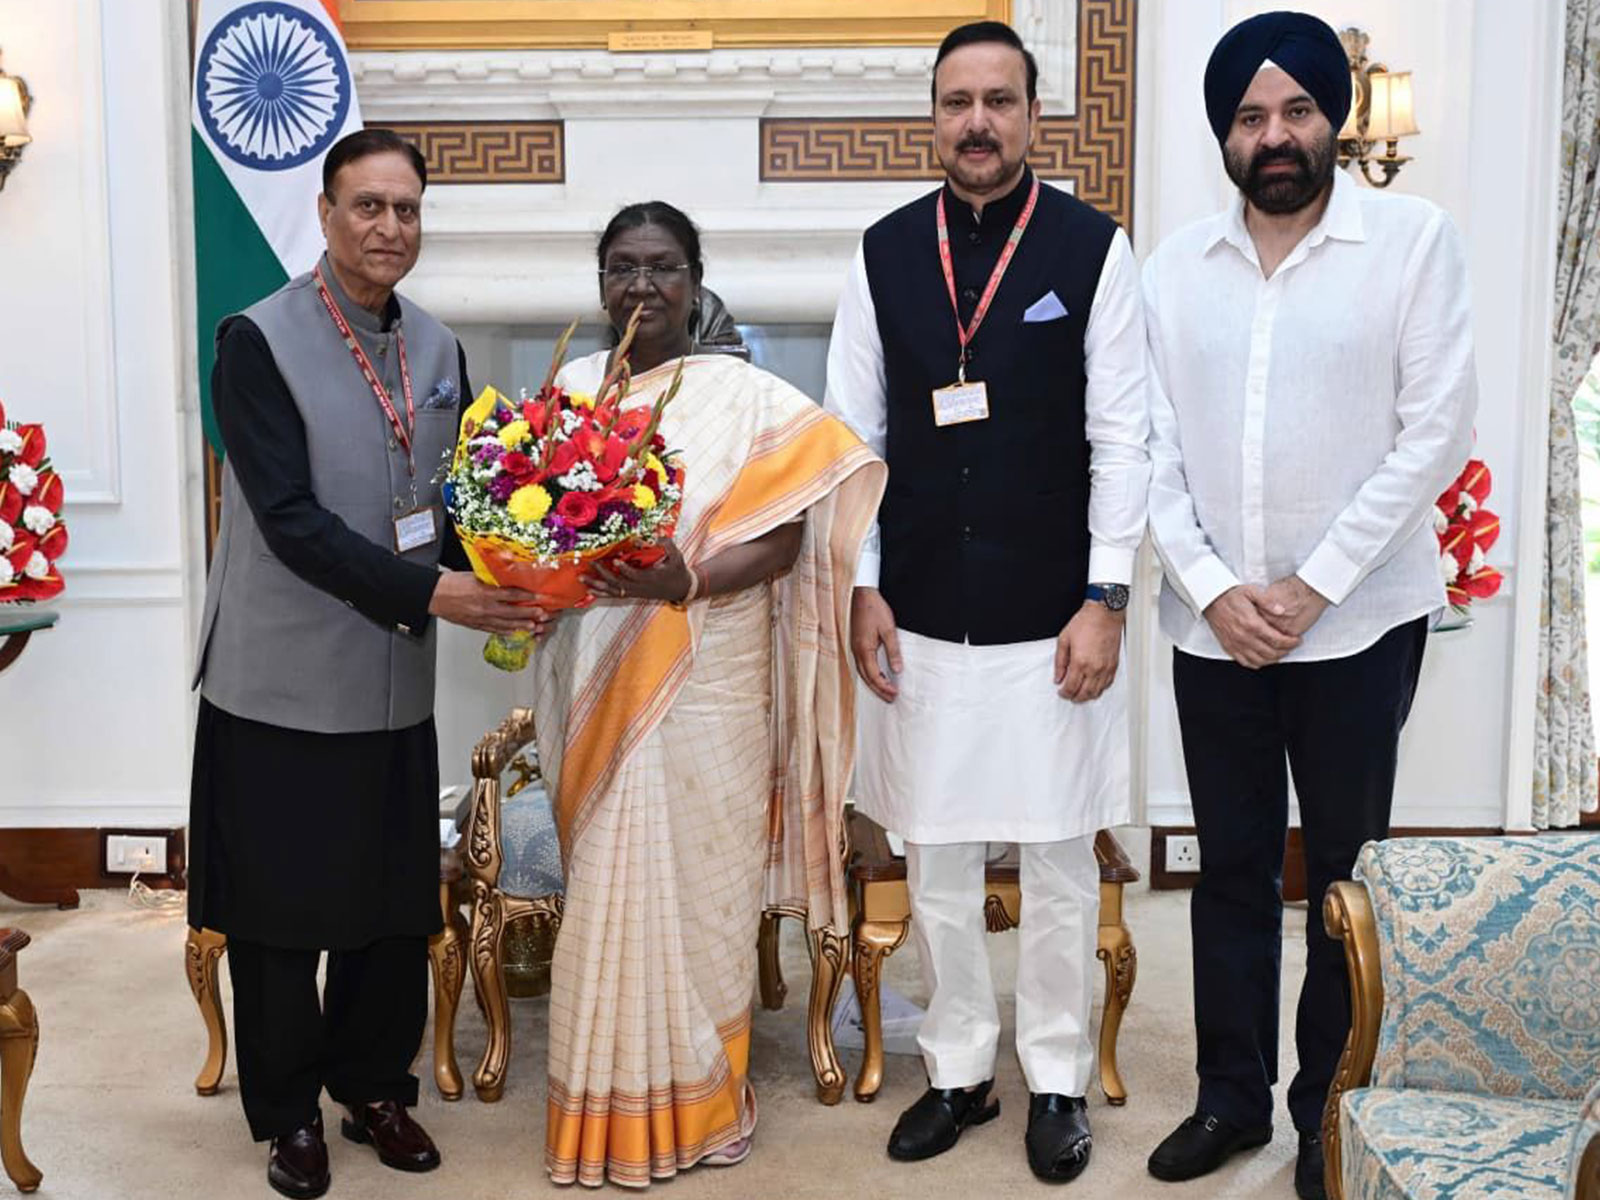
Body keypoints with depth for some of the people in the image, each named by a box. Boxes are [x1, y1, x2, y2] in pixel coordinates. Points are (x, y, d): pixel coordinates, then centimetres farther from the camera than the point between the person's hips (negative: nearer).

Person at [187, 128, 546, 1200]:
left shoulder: (439, 348, 7)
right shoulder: (259, 341, -11)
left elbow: (454, 498, 10)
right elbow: (290, 517, -19)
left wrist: (503, 586, -10)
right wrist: (428, 592, -26)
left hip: (396, 683, 5)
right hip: (284, 683, -5)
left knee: (394, 906, 15)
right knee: (281, 910, 9)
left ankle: (375, 1087, 34)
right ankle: (288, 1113, 27)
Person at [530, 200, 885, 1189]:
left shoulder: (747, 395, -2)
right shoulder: (566, 392, 10)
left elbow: (783, 535, -8)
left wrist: (688, 579, -24)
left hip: (705, 686, -3)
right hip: (595, 681, 3)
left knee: (692, 879, 4)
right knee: (608, 887, 7)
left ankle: (695, 1104, 21)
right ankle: (612, 1108, 21)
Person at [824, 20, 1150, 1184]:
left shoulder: (1094, 247, -4)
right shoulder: (884, 253, 3)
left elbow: (1122, 435, -5)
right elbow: (853, 432, 5)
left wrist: (1106, 597, -9)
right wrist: (860, 589, 1)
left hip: (1051, 620, -2)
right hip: (920, 619, 3)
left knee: (1060, 861, 8)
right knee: (936, 858, 12)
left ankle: (1060, 1079, 26)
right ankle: (959, 1070, 29)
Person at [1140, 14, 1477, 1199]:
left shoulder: (1413, 237, -4)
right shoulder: (1176, 265, 4)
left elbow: (1436, 432, -9)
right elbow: (1155, 447, 3)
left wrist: (1312, 586, -12)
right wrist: (1211, 589, -9)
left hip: (1357, 623, -2)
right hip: (1216, 627, 3)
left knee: (1346, 874, 8)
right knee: (1233, 867, 12)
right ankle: (1233, 1094, 27)